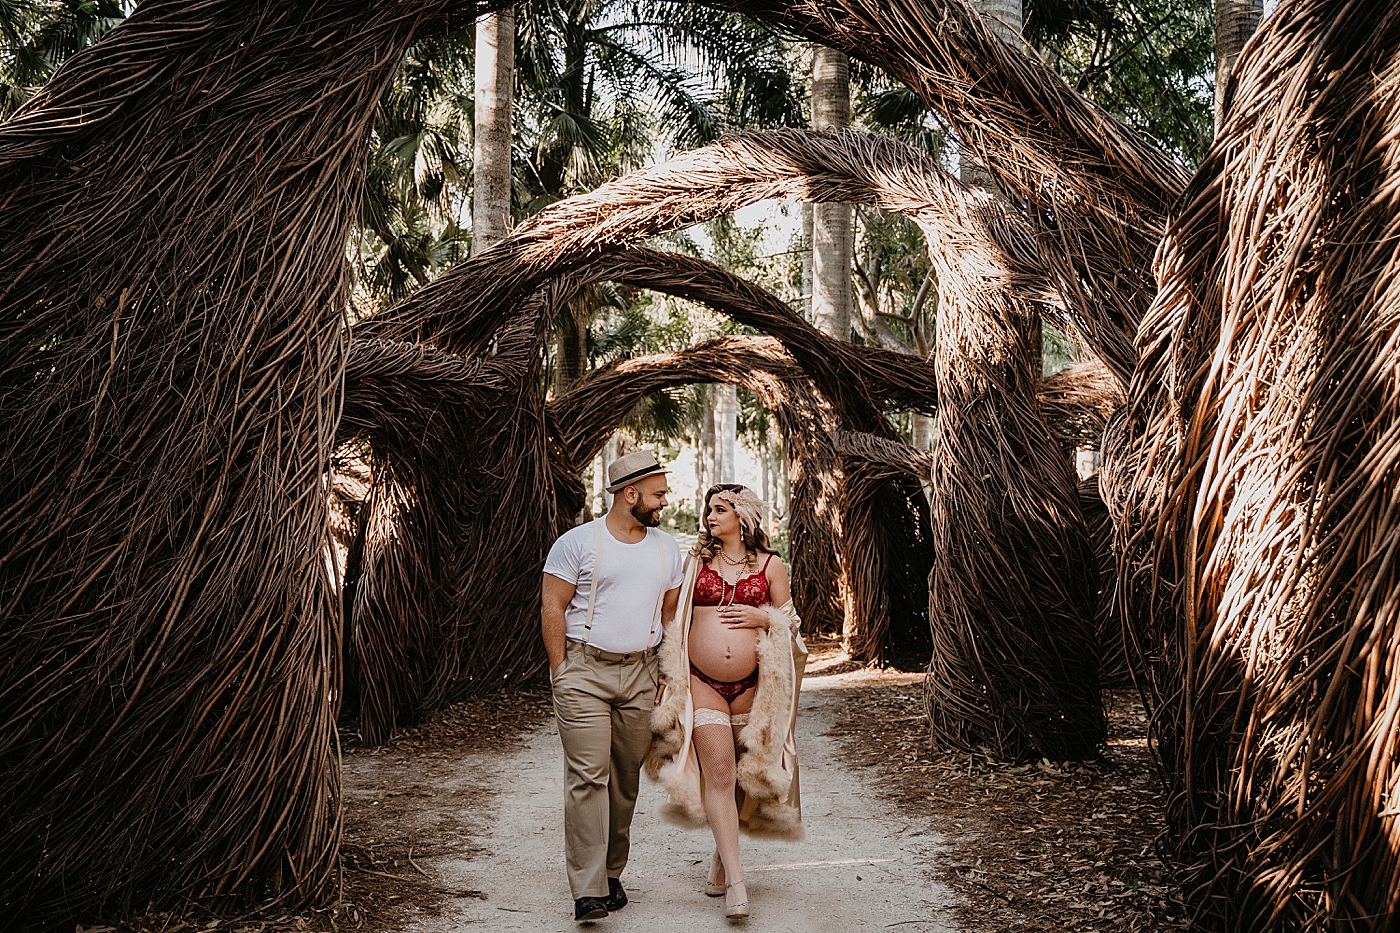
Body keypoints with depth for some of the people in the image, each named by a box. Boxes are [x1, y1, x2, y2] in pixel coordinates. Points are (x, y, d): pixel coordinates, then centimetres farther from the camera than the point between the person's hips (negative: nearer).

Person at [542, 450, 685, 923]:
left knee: (626, 781, 8)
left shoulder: (667, 548, 12)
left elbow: (672, 614, 18)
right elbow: (552, 608, -4)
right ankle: (588, 890, -8)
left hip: (640, 675, 5)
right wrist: (561, 673, -7)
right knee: (588, 778, -10)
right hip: (584, 672, -5)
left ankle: (612, 875, 22)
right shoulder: (577, 543, -4)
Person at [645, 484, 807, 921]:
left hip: (753, 684, 1)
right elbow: (676, 620, 13)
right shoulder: (696, 562, 8)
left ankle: (722, 855, 30)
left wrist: (762, 618, -8)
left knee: (742, 775, 8)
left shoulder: (770, 565, 6)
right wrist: (666, 672, 7)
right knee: (718, 772, -11)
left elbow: (790, 625, 11)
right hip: (702, 683, -1)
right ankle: (735, 882, -10)